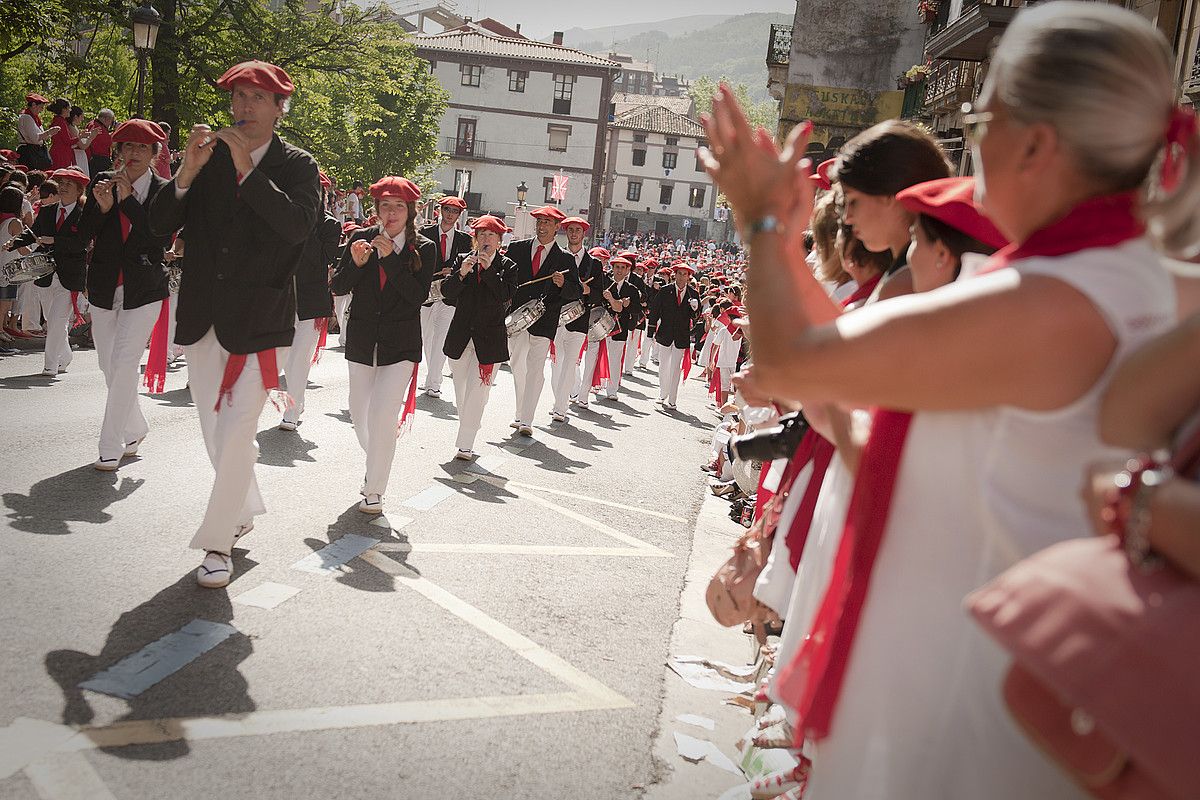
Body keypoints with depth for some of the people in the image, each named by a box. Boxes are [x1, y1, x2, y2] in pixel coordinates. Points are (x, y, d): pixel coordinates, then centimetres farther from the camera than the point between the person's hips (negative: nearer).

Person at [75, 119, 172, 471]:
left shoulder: (164, 190, -2)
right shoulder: (102, 182, 5)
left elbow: (163, 238, -14)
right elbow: (85, 234, 1)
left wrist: (128, 199, -18)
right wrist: (102, 207, -17)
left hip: (144, 290, -4)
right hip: (104, 289, 4)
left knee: (125, 365, -11)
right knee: (109, 367, 12)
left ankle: (111, 447, -3)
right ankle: (134, 430, 31)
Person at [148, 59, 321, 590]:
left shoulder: (297, 166, 0)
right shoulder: (210, 155, 7)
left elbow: (299, 226, -19)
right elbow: (160, 224, 0)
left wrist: (248, 171, -21)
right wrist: (187, 172, -15)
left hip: (258, 320, -4)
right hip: (203, 317, 4)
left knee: (237, 432, -9)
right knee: (215, 428, 15)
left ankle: (218, 542, 3)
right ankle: (243, 508, 38)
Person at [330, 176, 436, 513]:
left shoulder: (424, 248, -5)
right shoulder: (362, 239, 0)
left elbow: (418, 295, -16)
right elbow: (338, 287, -2)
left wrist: (391, 258, -22)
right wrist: (356, 263, -20)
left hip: (400, 346, -3)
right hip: (362, 342, 3)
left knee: (383, 417, -12)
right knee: (359, 415, 15)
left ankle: (374, 491, 2)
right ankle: (376, 464, 43)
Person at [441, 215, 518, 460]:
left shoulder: (508, 266, 1)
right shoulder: (463, 260, 6)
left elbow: (506, 295, -15)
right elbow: (447, 293, -3)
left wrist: (489, 268, -19)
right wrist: (462, 273, -19)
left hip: (490, 338, -3)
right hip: (460, 336, 4)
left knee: (477, 393, -10)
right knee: (461, 393, 15)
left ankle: (465, 445, -6)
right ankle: (468, 429, 32)